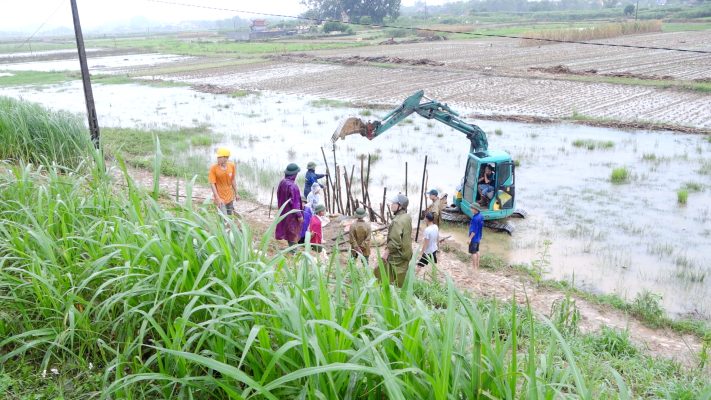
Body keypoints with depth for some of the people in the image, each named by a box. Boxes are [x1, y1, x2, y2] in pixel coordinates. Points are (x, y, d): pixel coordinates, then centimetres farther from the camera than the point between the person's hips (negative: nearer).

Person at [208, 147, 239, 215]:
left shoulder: (232, 166, -6)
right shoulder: (213, 168, -18)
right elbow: (212, 184, -16)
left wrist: (236, 194, 11)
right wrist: (218, 198, -22)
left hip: (230, 197, 4)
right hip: (220, 198, -4)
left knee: (230, 215, 17)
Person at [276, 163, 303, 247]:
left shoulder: (282, 182, -4)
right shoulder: (293, 186, -28)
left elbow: (279, 196, 8)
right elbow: (295, 202, -24)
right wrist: (299, 215, -16)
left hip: (284, 211, 8)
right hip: (292, 212, -8)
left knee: (287, 230, 20)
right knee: (293, 232, 6)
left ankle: (291, 246, 33)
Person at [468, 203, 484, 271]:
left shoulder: (475, 218, -26)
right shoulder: (480, 216, 3)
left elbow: (474, 230, -25)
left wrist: (470, 238, -20)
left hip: (474, 237, -10)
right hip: (478, 237, 10)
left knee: (473, 252, -1)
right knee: (476, 251, 18)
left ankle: (475, 267, 4)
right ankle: (477, 265, 28)